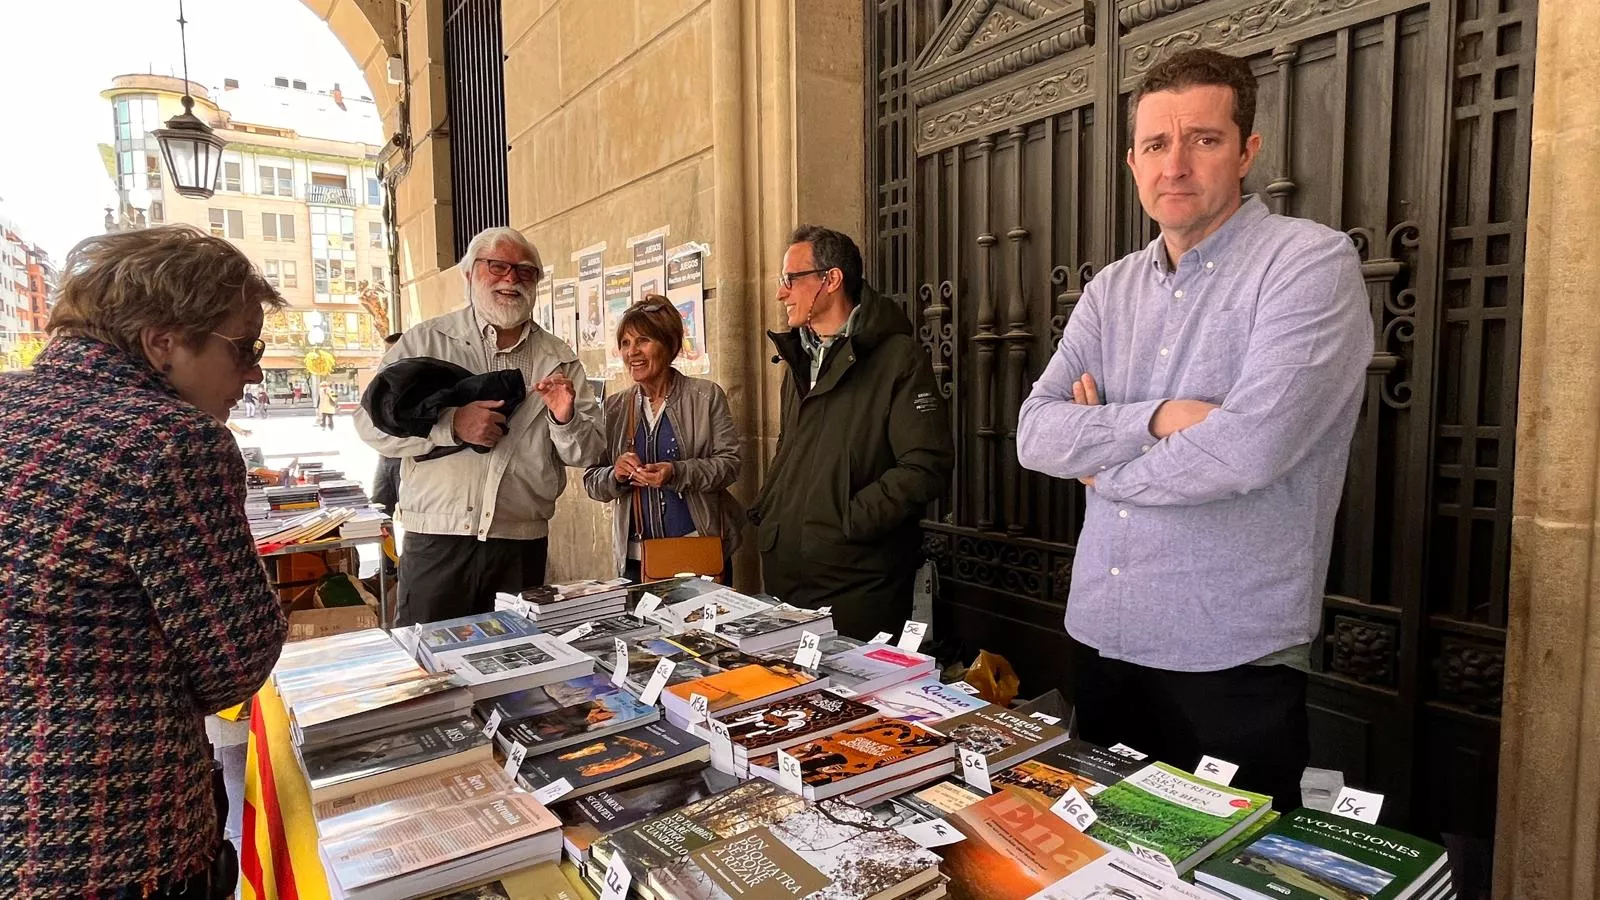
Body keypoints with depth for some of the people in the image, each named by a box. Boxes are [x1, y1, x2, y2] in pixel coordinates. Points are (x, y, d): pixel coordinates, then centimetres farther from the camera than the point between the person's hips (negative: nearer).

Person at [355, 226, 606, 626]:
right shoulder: (425, 341, 2)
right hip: (437, 540, -2)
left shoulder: (559, 361, 6)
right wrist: (450, 425, -17)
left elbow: (591, 455, 6)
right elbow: (371, 423, -4)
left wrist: (565, 421, -14)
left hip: (524, 545, 2)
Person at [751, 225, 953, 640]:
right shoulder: (800, 357, 17)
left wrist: (846, 522, -18)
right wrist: (767, 510, 10)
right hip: (785, 575, 8)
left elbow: (928, 467, -18)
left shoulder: (898, 357, -10)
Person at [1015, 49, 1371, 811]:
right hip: (1105, 643, 6)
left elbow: (1253, 446, -24)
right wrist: (1157, 418, -19)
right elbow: (1034, 433, -2)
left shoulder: (1312, 262, -10)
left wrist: (1105, 458, -8)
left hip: (1233, 662, -5)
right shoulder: (1112, 289, 8)